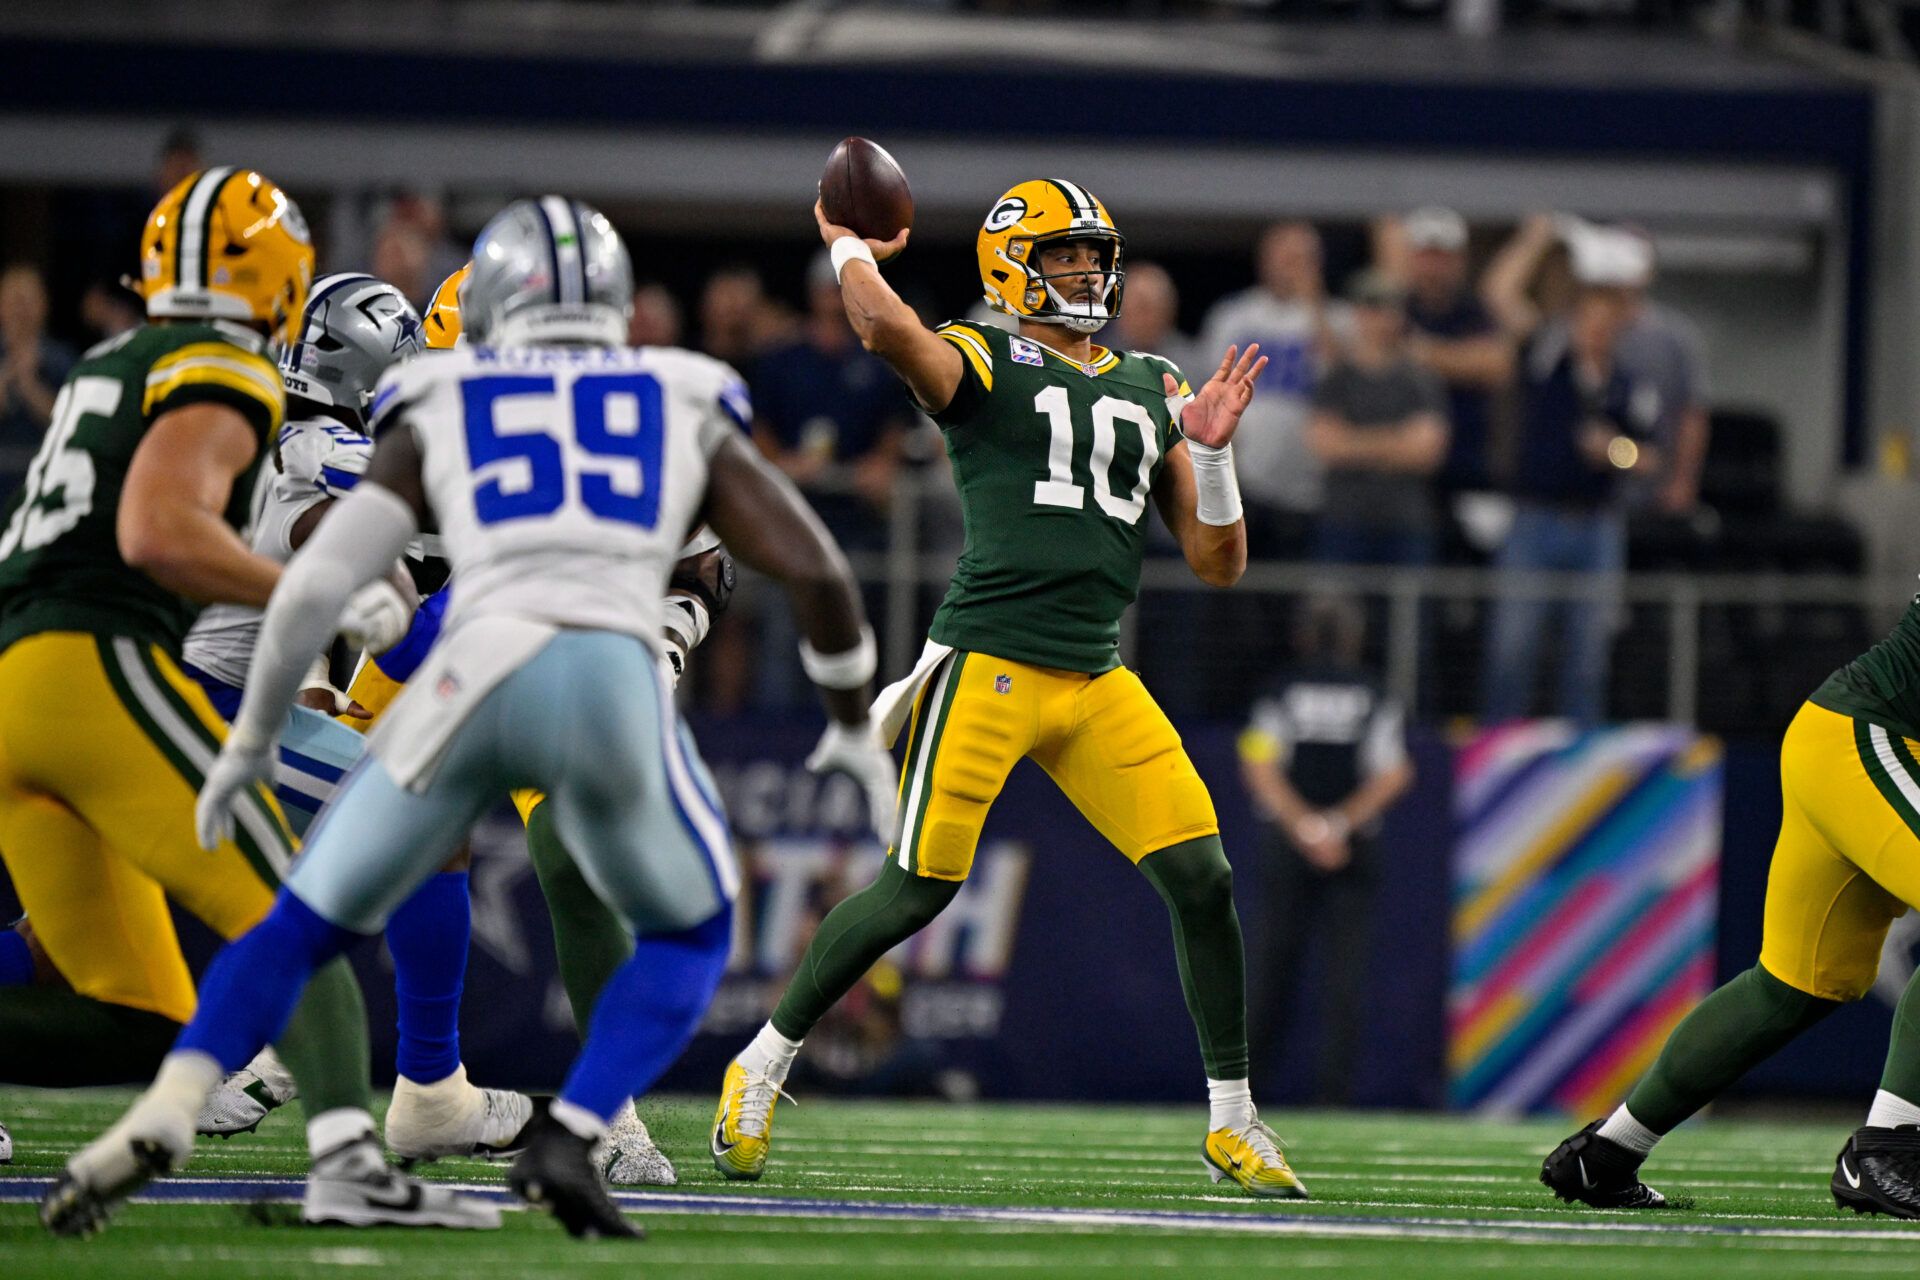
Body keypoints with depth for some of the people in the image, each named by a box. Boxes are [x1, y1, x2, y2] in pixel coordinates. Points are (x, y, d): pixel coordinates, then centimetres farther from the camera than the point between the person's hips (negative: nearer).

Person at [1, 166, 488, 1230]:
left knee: (135, 1015, 8)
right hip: (93, 665, -8)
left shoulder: (109, 369, 25)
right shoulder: (226, 375, -2)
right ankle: (347, 1161, -30)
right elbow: (157, 533, -16)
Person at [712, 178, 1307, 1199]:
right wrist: (849, 245, -5)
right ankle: (763, 1066, 10)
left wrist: (1211, 453, 1)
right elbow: (888, 330, -25)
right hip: (991, 659, -5)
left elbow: (1219, 563, 17)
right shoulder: (982, 362, 0)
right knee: (918, 887, -9)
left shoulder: (1150, 390, 18)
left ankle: (1232, 1121, 9)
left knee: (1201, 879, -4)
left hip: (1097, 683, 5)